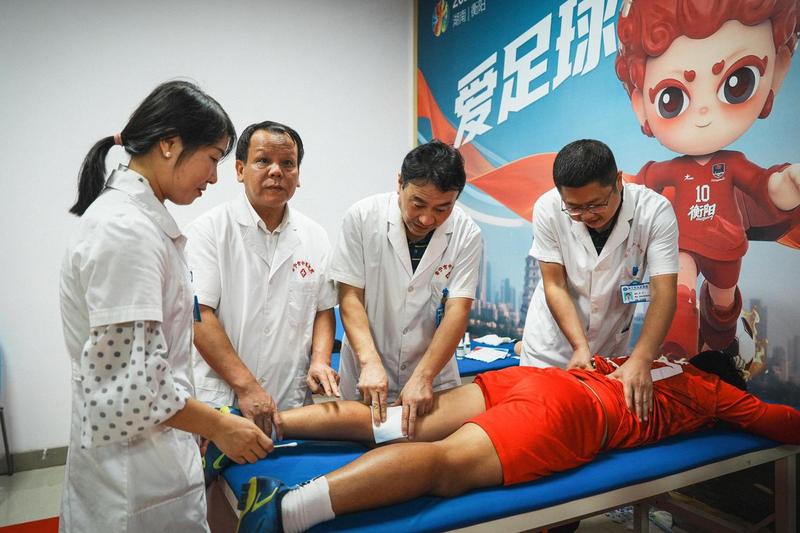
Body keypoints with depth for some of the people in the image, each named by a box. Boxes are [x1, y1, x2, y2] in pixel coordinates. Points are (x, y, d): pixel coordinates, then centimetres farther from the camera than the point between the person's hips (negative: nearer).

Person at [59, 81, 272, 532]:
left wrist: (200, 420, 16)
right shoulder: (125, 229, -23)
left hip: (150, 446, 9)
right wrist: (219, 426, -13)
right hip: (136, 470, -9)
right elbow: (130, 382, -26)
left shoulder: (140, 218, 7)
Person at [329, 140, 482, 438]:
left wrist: (423, 377, -24)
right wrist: (371, 362, -23)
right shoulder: (362, 217, -12)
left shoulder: (466, 234, -11)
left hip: (434, 378, 1)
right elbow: (350, 297, -11)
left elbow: (458, 310, -15)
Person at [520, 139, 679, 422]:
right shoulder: (547, 209, -23)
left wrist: (641, 359, -39)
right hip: (553, 336, 0)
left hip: (612, 340, 1)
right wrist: (580, 346, -27)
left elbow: (663, 293, -27)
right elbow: (555, 285, -18)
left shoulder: (655, 211, -24)